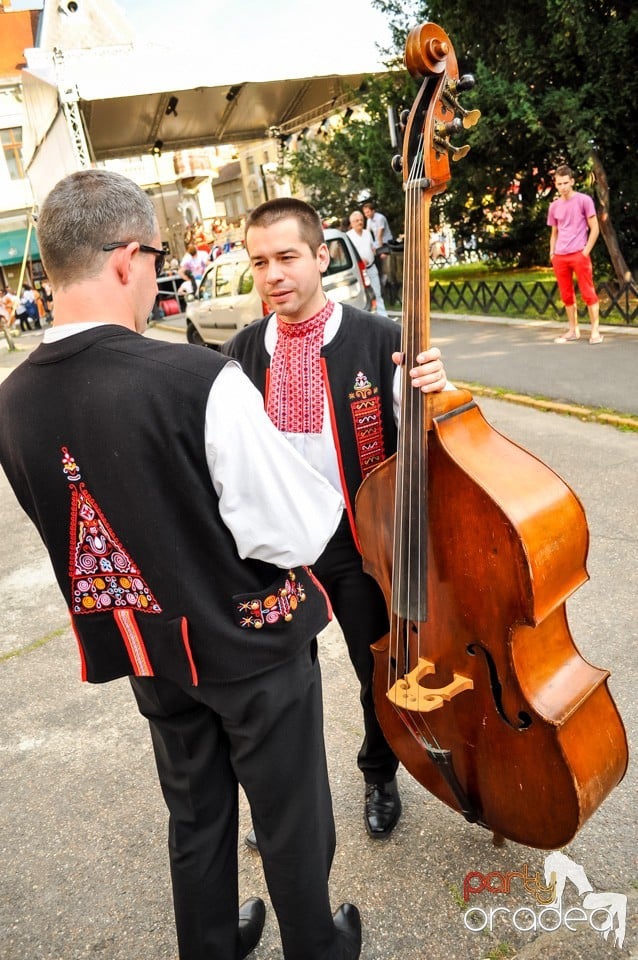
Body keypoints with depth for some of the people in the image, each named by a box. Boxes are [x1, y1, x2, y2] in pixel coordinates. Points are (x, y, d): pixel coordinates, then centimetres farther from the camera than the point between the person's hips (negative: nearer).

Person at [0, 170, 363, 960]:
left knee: (196, 817, 27)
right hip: (253, 641, -5)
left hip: (147, 650, 5)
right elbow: (299, 533, -24)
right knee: (292, 819, 20)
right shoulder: (201, 381, -29)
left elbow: (74, 528, 5)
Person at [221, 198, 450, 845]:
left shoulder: (379, 341, -14)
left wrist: (431, 394, -31)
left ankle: (379, 776, 48)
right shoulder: (240, 355, -4)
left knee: (379, 672, 17)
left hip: (361, 545, -2)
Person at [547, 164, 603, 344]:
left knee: (588, 293, -3)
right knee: (567, 296, 8)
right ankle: (573, 330, 17)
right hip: (559, 257, 5)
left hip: (579, 254, -5)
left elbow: (595, 229, -1)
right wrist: (552, 253, 9)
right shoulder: (554, 206, 12)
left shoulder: (584, 200, -1)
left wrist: (586, 251, -10)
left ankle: (595, 331, 1)